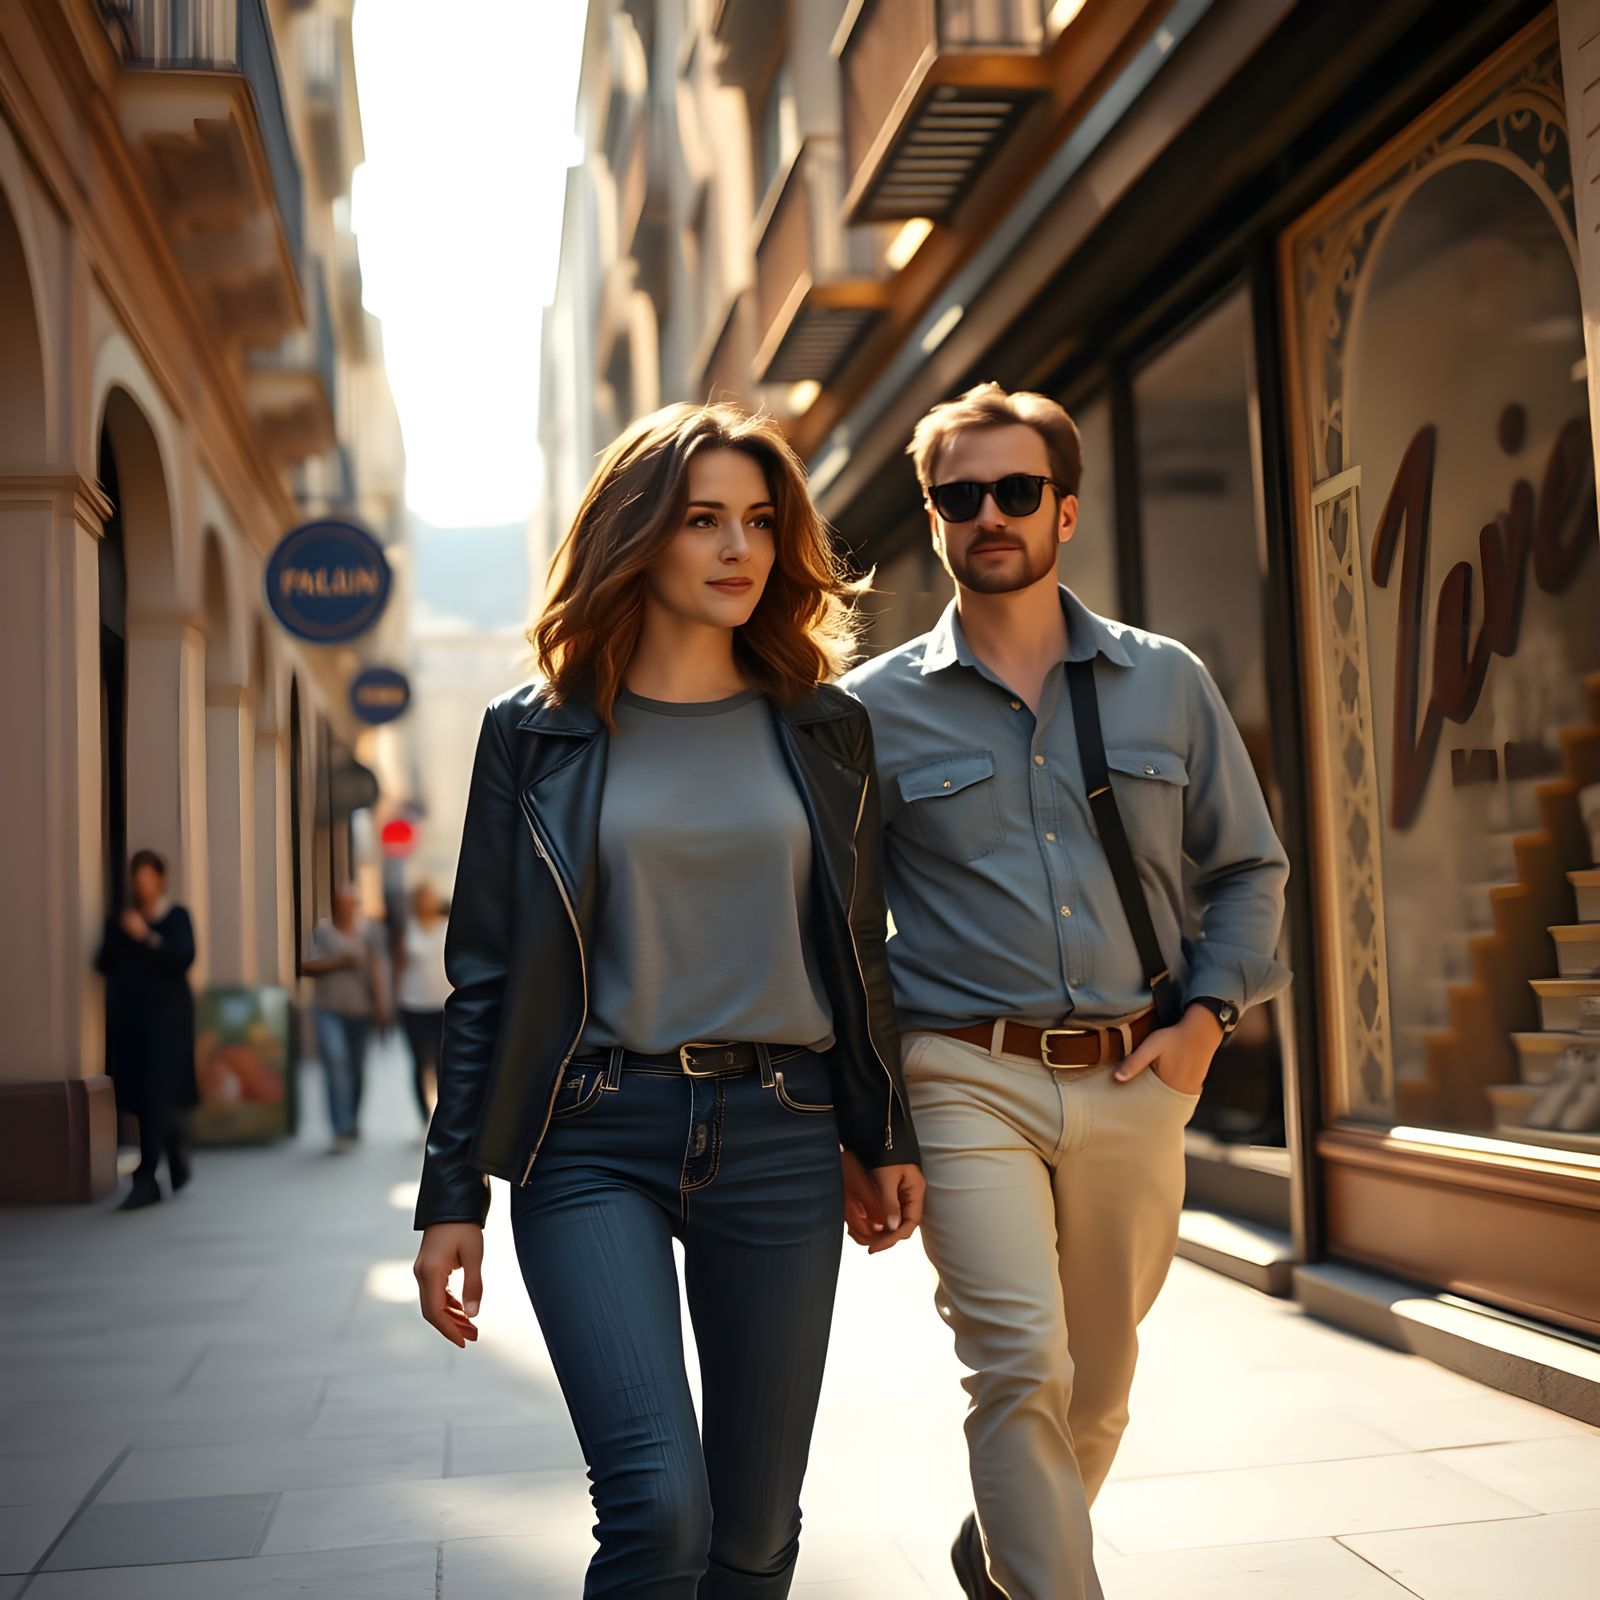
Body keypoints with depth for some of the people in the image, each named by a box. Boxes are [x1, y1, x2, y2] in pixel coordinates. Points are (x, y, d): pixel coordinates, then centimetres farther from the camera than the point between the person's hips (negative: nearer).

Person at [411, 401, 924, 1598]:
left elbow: (857, 952, 14)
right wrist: (453, 1194, 0)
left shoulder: (823, 728, 9)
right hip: (595, 1139, -2)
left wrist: (885, 1135, 12)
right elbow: (487, 973, 3)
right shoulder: (538, 732, 2)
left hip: (780, 1137, 3)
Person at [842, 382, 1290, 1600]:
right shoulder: (876, 709, 2)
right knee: (1022, 1365, -15)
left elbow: (1248, 867, 13)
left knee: (1099, 1383, 14)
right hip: (969, 1084, -3)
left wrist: (1206, 1017, -1)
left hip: (1133, 1083, 3)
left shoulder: (1167, 683, 8)